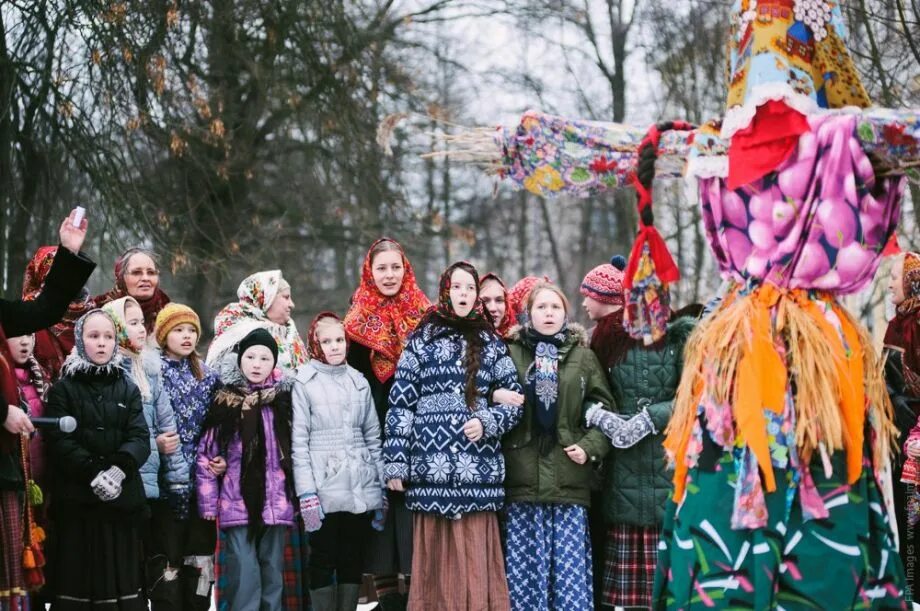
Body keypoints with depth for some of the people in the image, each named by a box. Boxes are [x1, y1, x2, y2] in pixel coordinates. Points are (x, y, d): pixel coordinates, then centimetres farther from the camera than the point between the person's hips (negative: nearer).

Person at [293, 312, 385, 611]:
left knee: (354, 560, 7)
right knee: (323, 560, 1)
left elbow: (373, 437, 14)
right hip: (324, 490, -4)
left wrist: (382, 490, 9)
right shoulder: (302, 382, -2)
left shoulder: (359, 381, 12)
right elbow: (298, 441, -7)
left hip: (362, 490, 4)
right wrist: (307, 494, -14)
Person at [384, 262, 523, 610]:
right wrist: (395, 463, -2)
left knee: (475, 561, -2)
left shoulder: (491, 343, 13)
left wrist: (487, 423, -7)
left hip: (478, 468, 1)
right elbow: (400, 405, 4)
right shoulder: (421, 340, 7)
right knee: (434, 561, 0)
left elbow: (515, 400, 13)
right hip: (430, 467, -1)